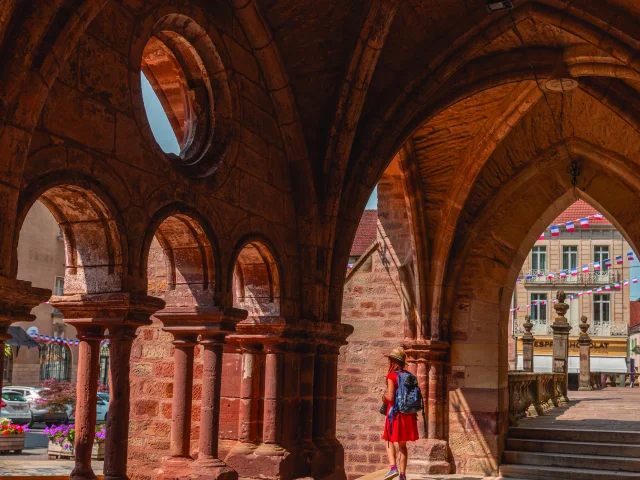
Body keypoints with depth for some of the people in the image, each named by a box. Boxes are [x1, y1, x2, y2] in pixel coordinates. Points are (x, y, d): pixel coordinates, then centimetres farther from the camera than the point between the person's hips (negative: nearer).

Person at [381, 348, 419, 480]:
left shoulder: (392, 376, -10)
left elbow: (390, 397, -18)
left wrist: (384, 397, 3)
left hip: (395, 413, -5)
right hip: (408, 414, 5)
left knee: (390, 441, 8)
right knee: (402, 444, 13)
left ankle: (393, 468, -11)